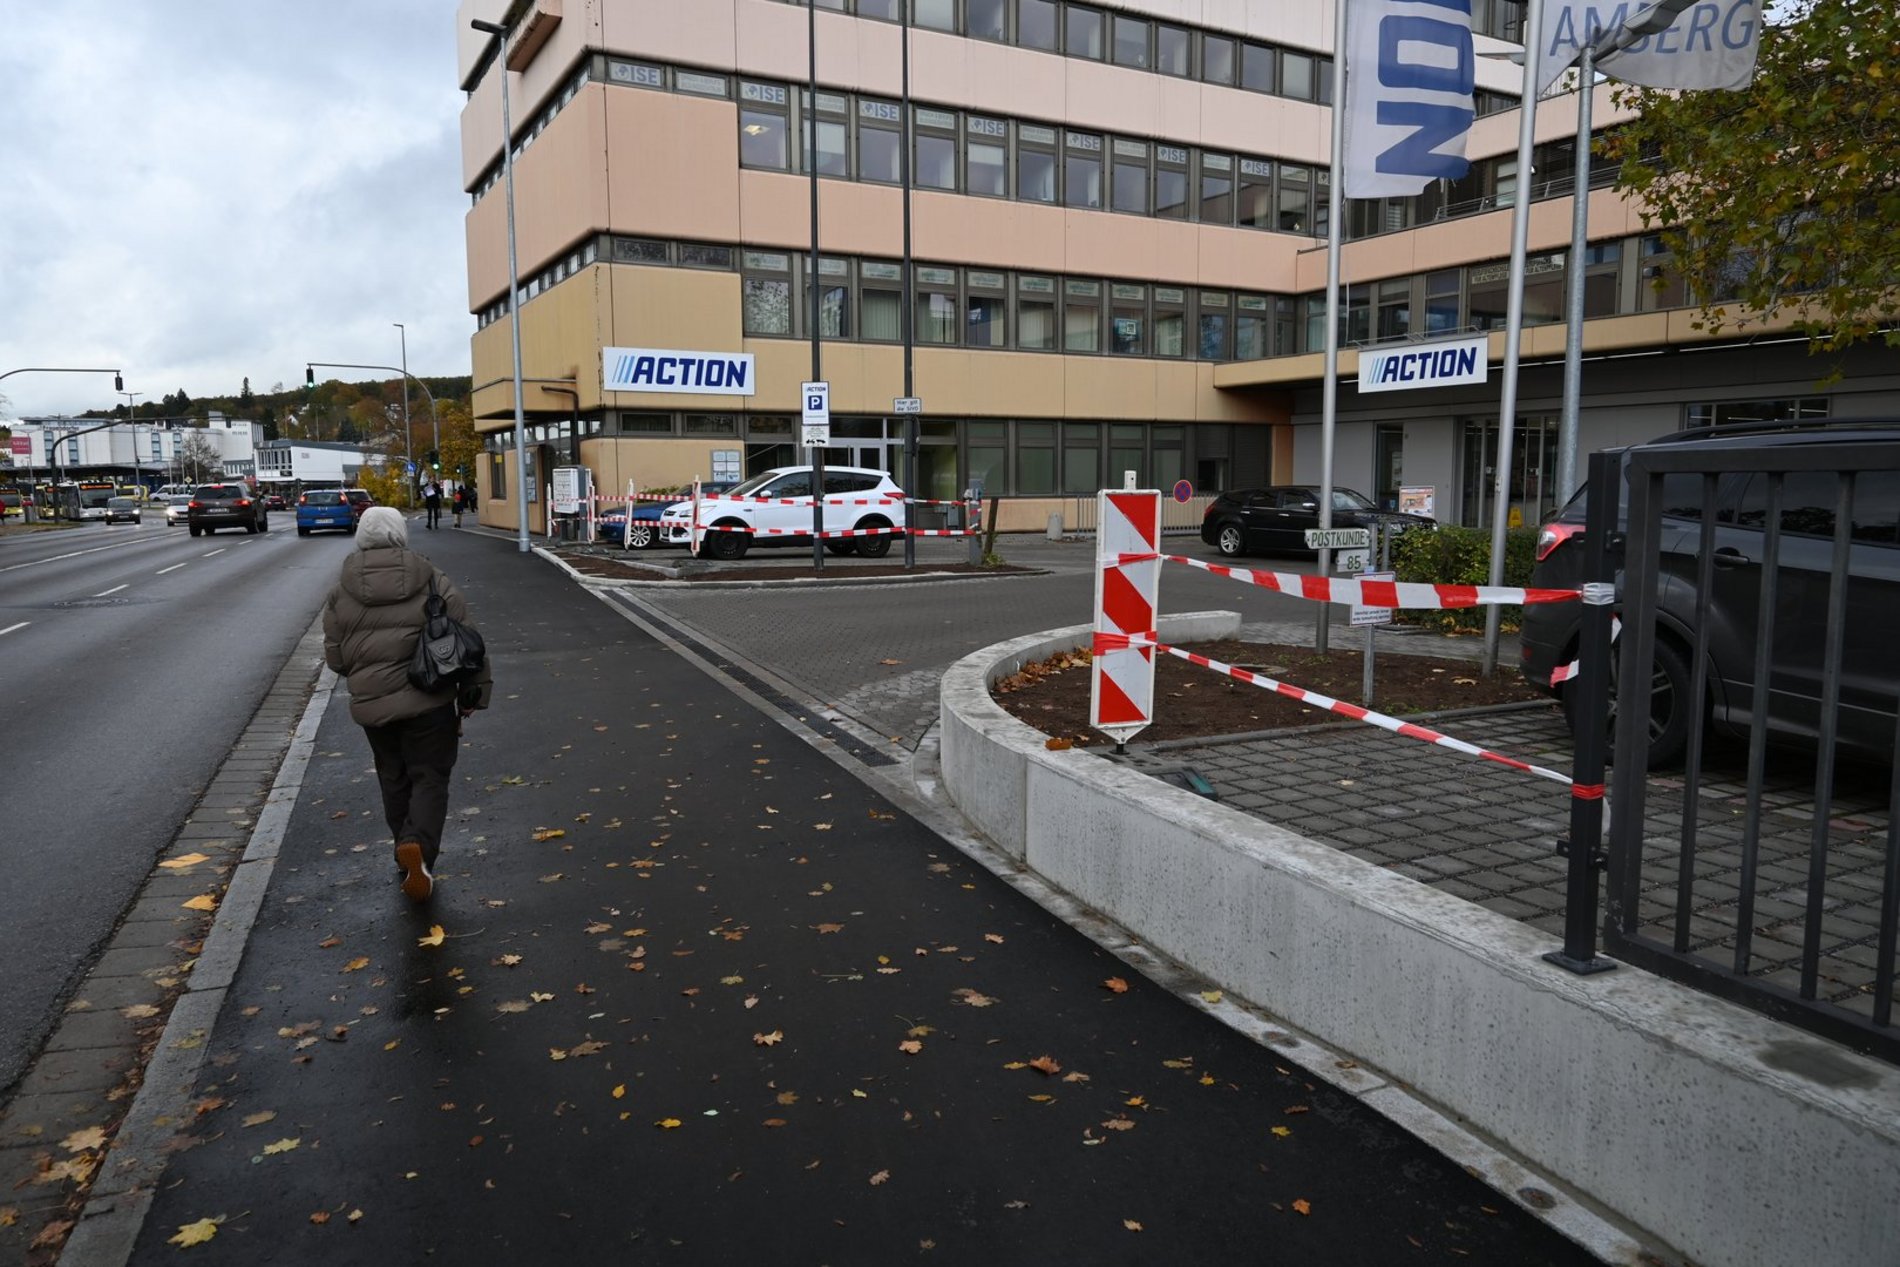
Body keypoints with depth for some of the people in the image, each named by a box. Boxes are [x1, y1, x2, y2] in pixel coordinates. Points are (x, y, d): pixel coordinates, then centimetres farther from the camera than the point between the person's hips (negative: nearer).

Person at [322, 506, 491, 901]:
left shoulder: (342, 591, 3)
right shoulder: (433, 582, -3)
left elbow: (335, 657, 6)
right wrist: (474, 691, 4)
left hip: (371, 704, 2)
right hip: (429, 701, -2)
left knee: (394, 780, 18)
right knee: (429, 778, 5)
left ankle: (410, 859, 25)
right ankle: (419, 846, -18)